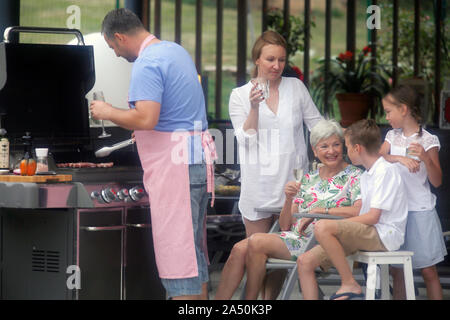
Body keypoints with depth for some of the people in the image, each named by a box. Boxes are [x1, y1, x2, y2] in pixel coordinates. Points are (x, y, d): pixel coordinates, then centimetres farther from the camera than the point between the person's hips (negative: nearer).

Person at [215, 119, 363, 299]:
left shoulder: (354, 176, 3)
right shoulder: (309, 179, 20)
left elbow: (359, 211, -18)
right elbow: (285, 225, 16)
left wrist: (318, 211, -13)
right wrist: (289, 199, -4)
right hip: (295, 236, 6)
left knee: (256, 242, -24)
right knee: (240, 249, -18)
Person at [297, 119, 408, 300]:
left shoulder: (386, 170, -9)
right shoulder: (366, 176, 22)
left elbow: (373, 217, -16)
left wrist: (333, 224, -10)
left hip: (384, 236, -9)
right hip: (366, 234, 9)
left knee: (322, 227, -29)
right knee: (305, 262, -3)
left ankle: (349, 284, -20)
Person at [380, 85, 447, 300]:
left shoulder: (428, 140, -7)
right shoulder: (392, 136, 8)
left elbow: (437, 181, -8)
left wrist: (425, 157, -24)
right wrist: (400, 159, -24)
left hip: (420, 211, -4)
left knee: (428, 271, 0)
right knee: (396, 270, 7)